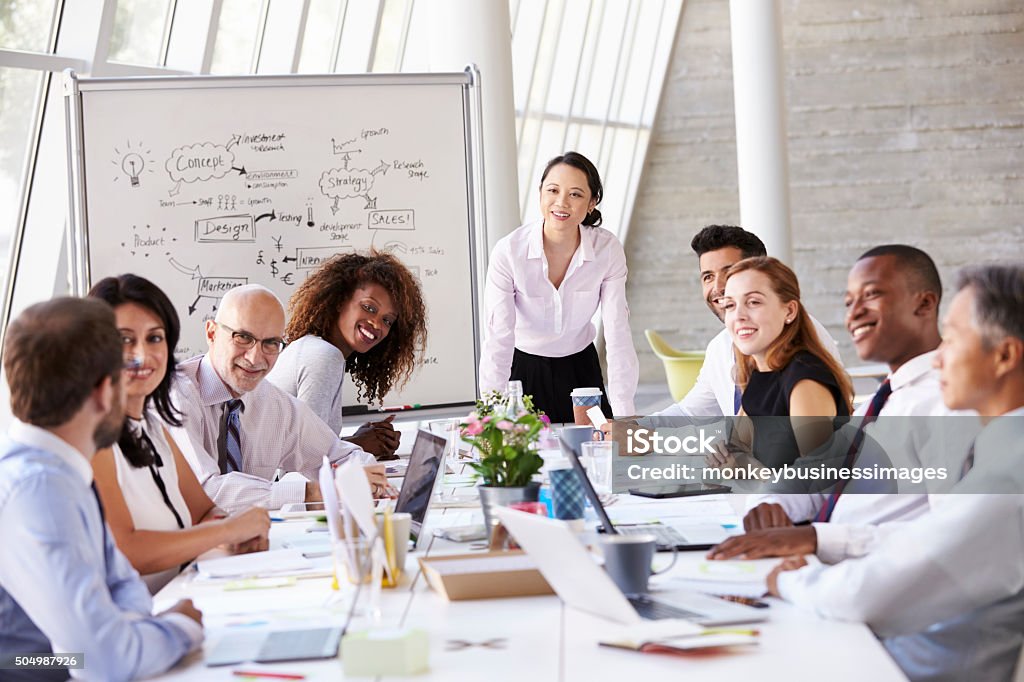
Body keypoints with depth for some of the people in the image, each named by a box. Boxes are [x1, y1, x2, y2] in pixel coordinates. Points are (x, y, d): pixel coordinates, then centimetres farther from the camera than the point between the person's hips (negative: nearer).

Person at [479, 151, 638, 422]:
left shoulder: (608, 249, -16)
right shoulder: (508, 252, -22)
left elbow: (617, 333, -18)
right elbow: (499, 339, -25)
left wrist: (624, 417, -25)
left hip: (581, 369, 2)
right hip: (524, 369, -2)